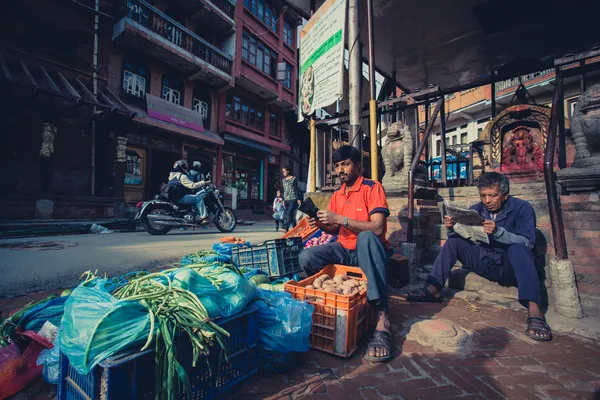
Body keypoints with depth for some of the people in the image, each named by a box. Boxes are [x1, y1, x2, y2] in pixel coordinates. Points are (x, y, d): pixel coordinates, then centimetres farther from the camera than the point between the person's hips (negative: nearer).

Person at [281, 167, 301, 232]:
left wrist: (298, 199, -6)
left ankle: (285, 228, -24)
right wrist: (283, 200, 14)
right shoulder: (284, 180, 16)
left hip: (293, 199, -5)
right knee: (290, 214, 4)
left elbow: (296, 189, -1)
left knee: (289, 213, -18)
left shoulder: (294, 179, 2)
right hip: (286, 200, 5)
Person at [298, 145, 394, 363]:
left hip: (369, 248, -5)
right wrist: (322, 224, -8)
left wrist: (340, 219, -26)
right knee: (306, 257, -18)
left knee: (367, 237, -41)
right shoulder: (336, 195, 10)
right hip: (345, 249, 6)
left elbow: (377, 228, -21)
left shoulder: (372, 187, -9)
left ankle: (382, 319, -42)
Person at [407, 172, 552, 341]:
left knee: (517, 249, -34)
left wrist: (497, 232, -38)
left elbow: (527, 242, -21)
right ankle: (433, 289, -19)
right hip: (486, 264, 4)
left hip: (514, 268, -4)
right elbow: (460, 237, 0)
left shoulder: (522, 208, -9)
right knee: (453, 241, -11)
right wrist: (452, 228, -23)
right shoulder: (476, 210, 2)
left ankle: (534, 310, -44)